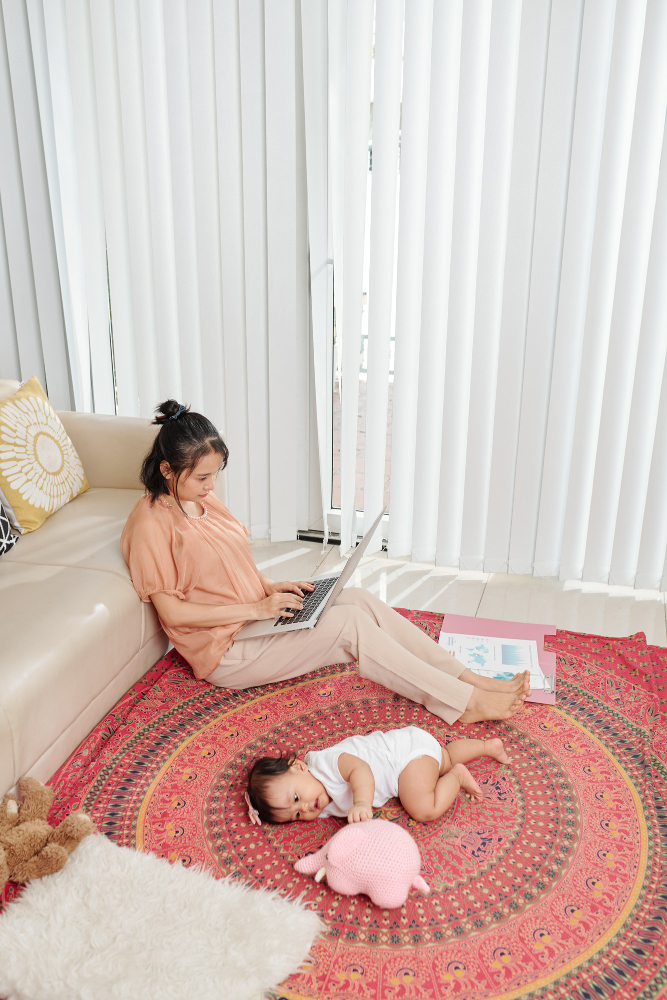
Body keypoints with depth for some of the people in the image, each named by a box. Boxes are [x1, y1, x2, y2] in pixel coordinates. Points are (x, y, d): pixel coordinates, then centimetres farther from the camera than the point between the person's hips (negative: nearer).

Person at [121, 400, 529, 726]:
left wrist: (271, 587, -1)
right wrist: (255, 609, -21)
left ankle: (467, 677, -11)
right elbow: (172, 611, -20)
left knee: (359, 598, -12)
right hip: (226, 651, -8)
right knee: (348, 622, -23)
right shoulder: (151, 523, -18)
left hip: (255, 614, 8)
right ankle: (465, 703, -19)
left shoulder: (203, 500, 7)